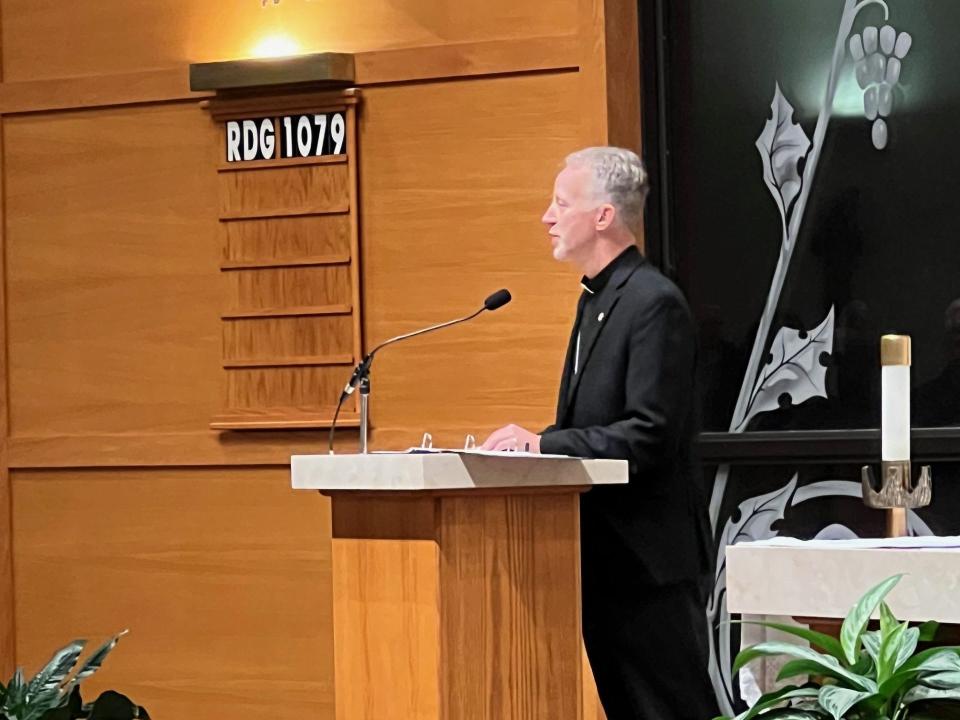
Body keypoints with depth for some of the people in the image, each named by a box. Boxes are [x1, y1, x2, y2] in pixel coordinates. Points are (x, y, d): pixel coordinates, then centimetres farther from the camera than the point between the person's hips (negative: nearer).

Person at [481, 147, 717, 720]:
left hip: (649, 558, -10)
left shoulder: (655, 303, -15)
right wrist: (530, 443, 4)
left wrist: (543, 443, -21)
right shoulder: (598, 301, 16)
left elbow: (650, 436, -22)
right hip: (606, 553, 10)